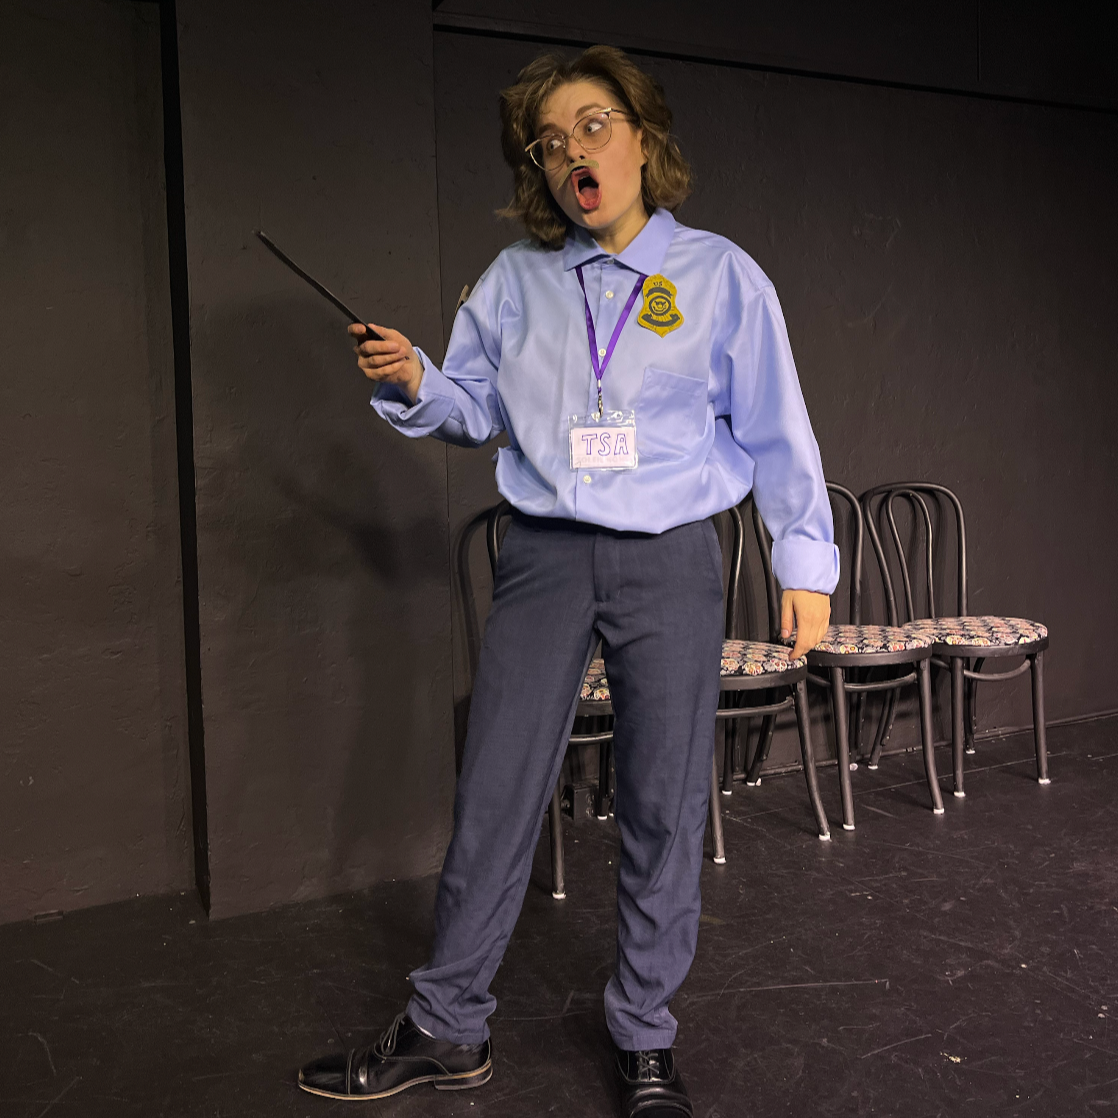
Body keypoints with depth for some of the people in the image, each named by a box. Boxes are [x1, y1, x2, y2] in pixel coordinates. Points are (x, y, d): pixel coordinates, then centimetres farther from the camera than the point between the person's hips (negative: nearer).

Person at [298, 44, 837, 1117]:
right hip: (543, 555, 2)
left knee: (663, 809, 5)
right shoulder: (516, 278, 8)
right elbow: (478, 404, 14)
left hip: (669, 562, -1)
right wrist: (414, 383, -7)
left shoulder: (719, 273, 2)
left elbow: (775, 431, 4)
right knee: (492, 796, 4)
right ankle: (447, 1028, 19)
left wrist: (805, 561, 1)